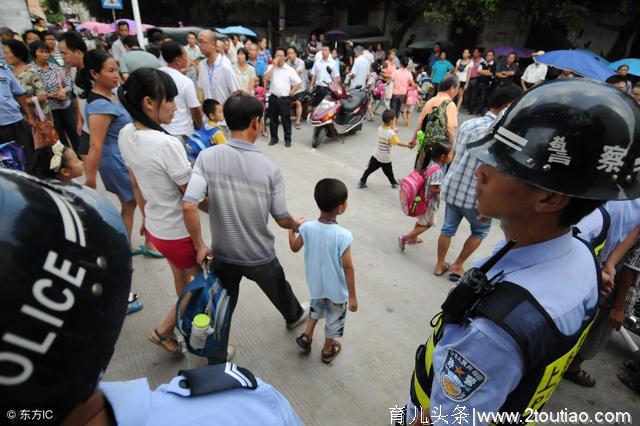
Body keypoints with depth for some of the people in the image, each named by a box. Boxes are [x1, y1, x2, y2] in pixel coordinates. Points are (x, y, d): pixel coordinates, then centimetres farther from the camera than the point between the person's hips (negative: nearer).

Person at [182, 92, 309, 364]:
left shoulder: (207, 157, -16)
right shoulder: (269, 168, -18)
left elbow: (188, 206, -24)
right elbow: (282, 219, -10)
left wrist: (200, 246, -10)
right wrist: (297, 227, 13)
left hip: (222, 255, 1)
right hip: (260, 257, 0)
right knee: (278, 290, 29)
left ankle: (216, 362, 37)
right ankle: (294, 316, 60)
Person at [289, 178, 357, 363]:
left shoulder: (307, 228, -18)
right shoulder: (343, 236, -29)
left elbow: (294, 247, 0)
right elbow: (348, 267, -22)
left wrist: (291, 229, 18)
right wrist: (352, 296, -10)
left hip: (316, 284, 4)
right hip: (337, 290, -3)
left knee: (317, 305, 36)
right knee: (334, 318, 23)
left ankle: (307, 335, 39)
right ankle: (328, 351, 44)